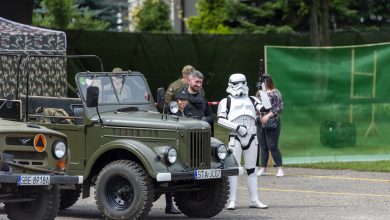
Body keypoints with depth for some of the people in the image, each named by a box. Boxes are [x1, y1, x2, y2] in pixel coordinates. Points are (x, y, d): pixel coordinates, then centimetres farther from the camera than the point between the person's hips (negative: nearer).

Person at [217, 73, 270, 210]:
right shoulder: (226, 101, 6)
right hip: (235, 138, -4)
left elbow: (264, 108, 2)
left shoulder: (252, 100, 17)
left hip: (251, 137, 4)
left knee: (251, 169, 7)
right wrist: (237, 127, -14)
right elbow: (221, 120, -5)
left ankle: (254, 200, 12)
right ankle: (232, 200, -4)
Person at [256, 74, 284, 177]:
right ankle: (262, 169, 10)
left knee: (272, 146, -9)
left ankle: (280, 169, -4)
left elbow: (279, 108, -10)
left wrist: (268, 115, -18)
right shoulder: (259, 93, 15)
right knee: (263, 147, 7)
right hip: (260, 123, 6)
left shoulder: (275, 93, -4)